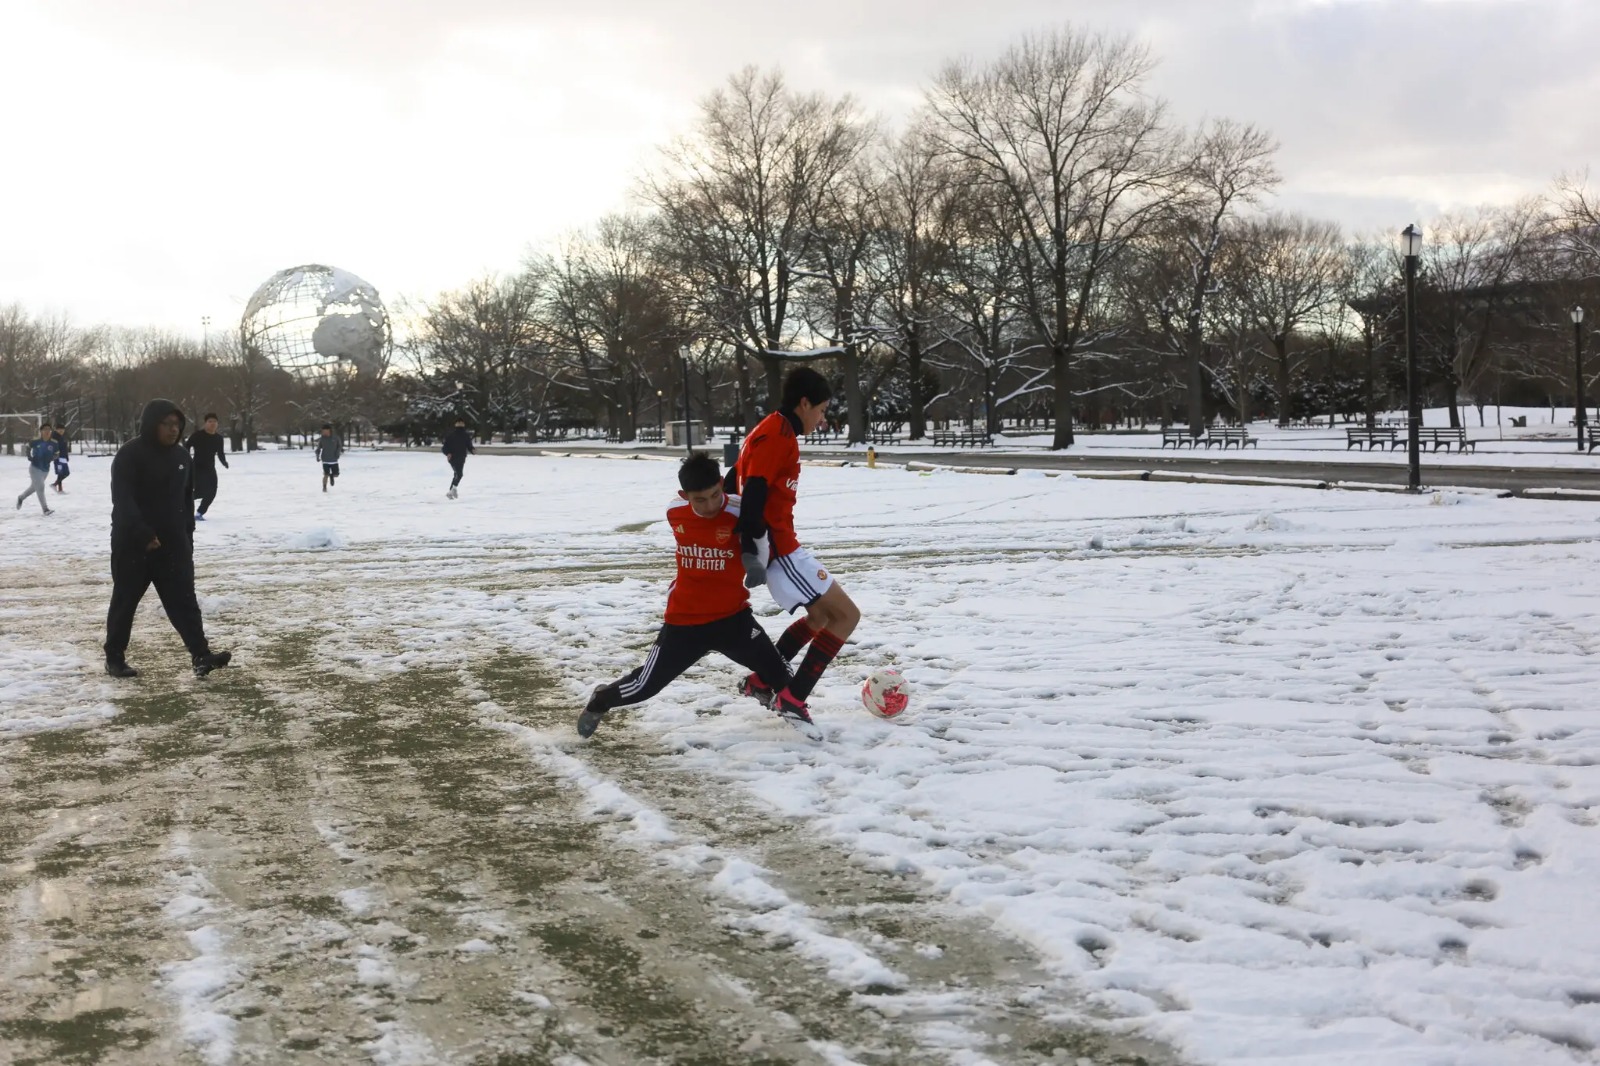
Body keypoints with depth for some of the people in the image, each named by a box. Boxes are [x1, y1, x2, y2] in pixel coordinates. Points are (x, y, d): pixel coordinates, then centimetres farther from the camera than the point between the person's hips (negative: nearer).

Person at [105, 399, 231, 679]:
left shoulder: (181, 455, 9)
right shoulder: (129, 455, -13)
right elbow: (122, 499, -21)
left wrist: (188, 535, 14)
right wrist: (143, 534, -29)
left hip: (173, 543, 5)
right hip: (133, 543, -5)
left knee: (184, 600, -3)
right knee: (125, 601, 6)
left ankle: (201, 655, -10)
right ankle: (114, 658, 18)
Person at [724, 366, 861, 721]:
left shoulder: (770, 431, 16)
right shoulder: (778, 434, -15)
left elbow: (733, 484, 21)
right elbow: (754, 495, -24)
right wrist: (753, 554, -28)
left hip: (774, 546, 10)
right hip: (778, 549, -10)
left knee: (821, 615, 23)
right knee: (846, 614, -6)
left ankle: (761, 681, 24)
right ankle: (791, 699, -5)